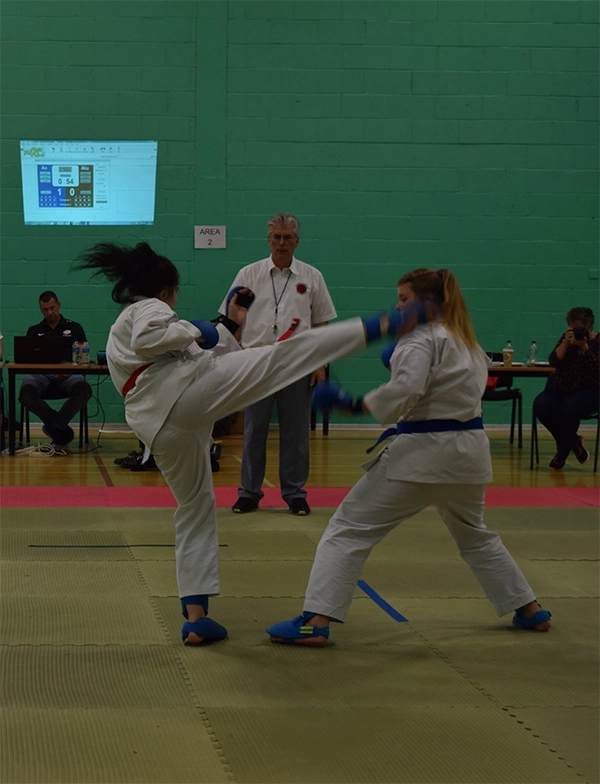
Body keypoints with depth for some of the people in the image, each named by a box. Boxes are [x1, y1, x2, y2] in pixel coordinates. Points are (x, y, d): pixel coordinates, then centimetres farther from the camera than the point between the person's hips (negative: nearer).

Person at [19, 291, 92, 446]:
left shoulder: (74, 328, 19)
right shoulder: (34, 331, 23)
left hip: (68, 375, -1)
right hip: (41, 374, 1)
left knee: (84, 390, -37)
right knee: (26, 393, -36)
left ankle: (54, 427, -21)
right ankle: (61, 428, -19)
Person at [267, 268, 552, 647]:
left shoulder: (422, 339, -11)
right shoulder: (468, 341, 16)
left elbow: (403, 391, -25)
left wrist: (355, 403, -18)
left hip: (422, 452, -9)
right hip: (470, 446, 9)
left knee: (350, 528, -6)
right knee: (474, 534, 30)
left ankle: (315, 622, -14)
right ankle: (530, 610, 33)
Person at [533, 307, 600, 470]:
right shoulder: (567, 338, 6)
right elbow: (554, 362, -7)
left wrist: (584, 347, -26)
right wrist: (565, 343, -19)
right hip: (561, 388, 4)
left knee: (569, 407, -37)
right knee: (540, 406, -26)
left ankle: (562, 452, -13)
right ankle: (573, 442, -7)